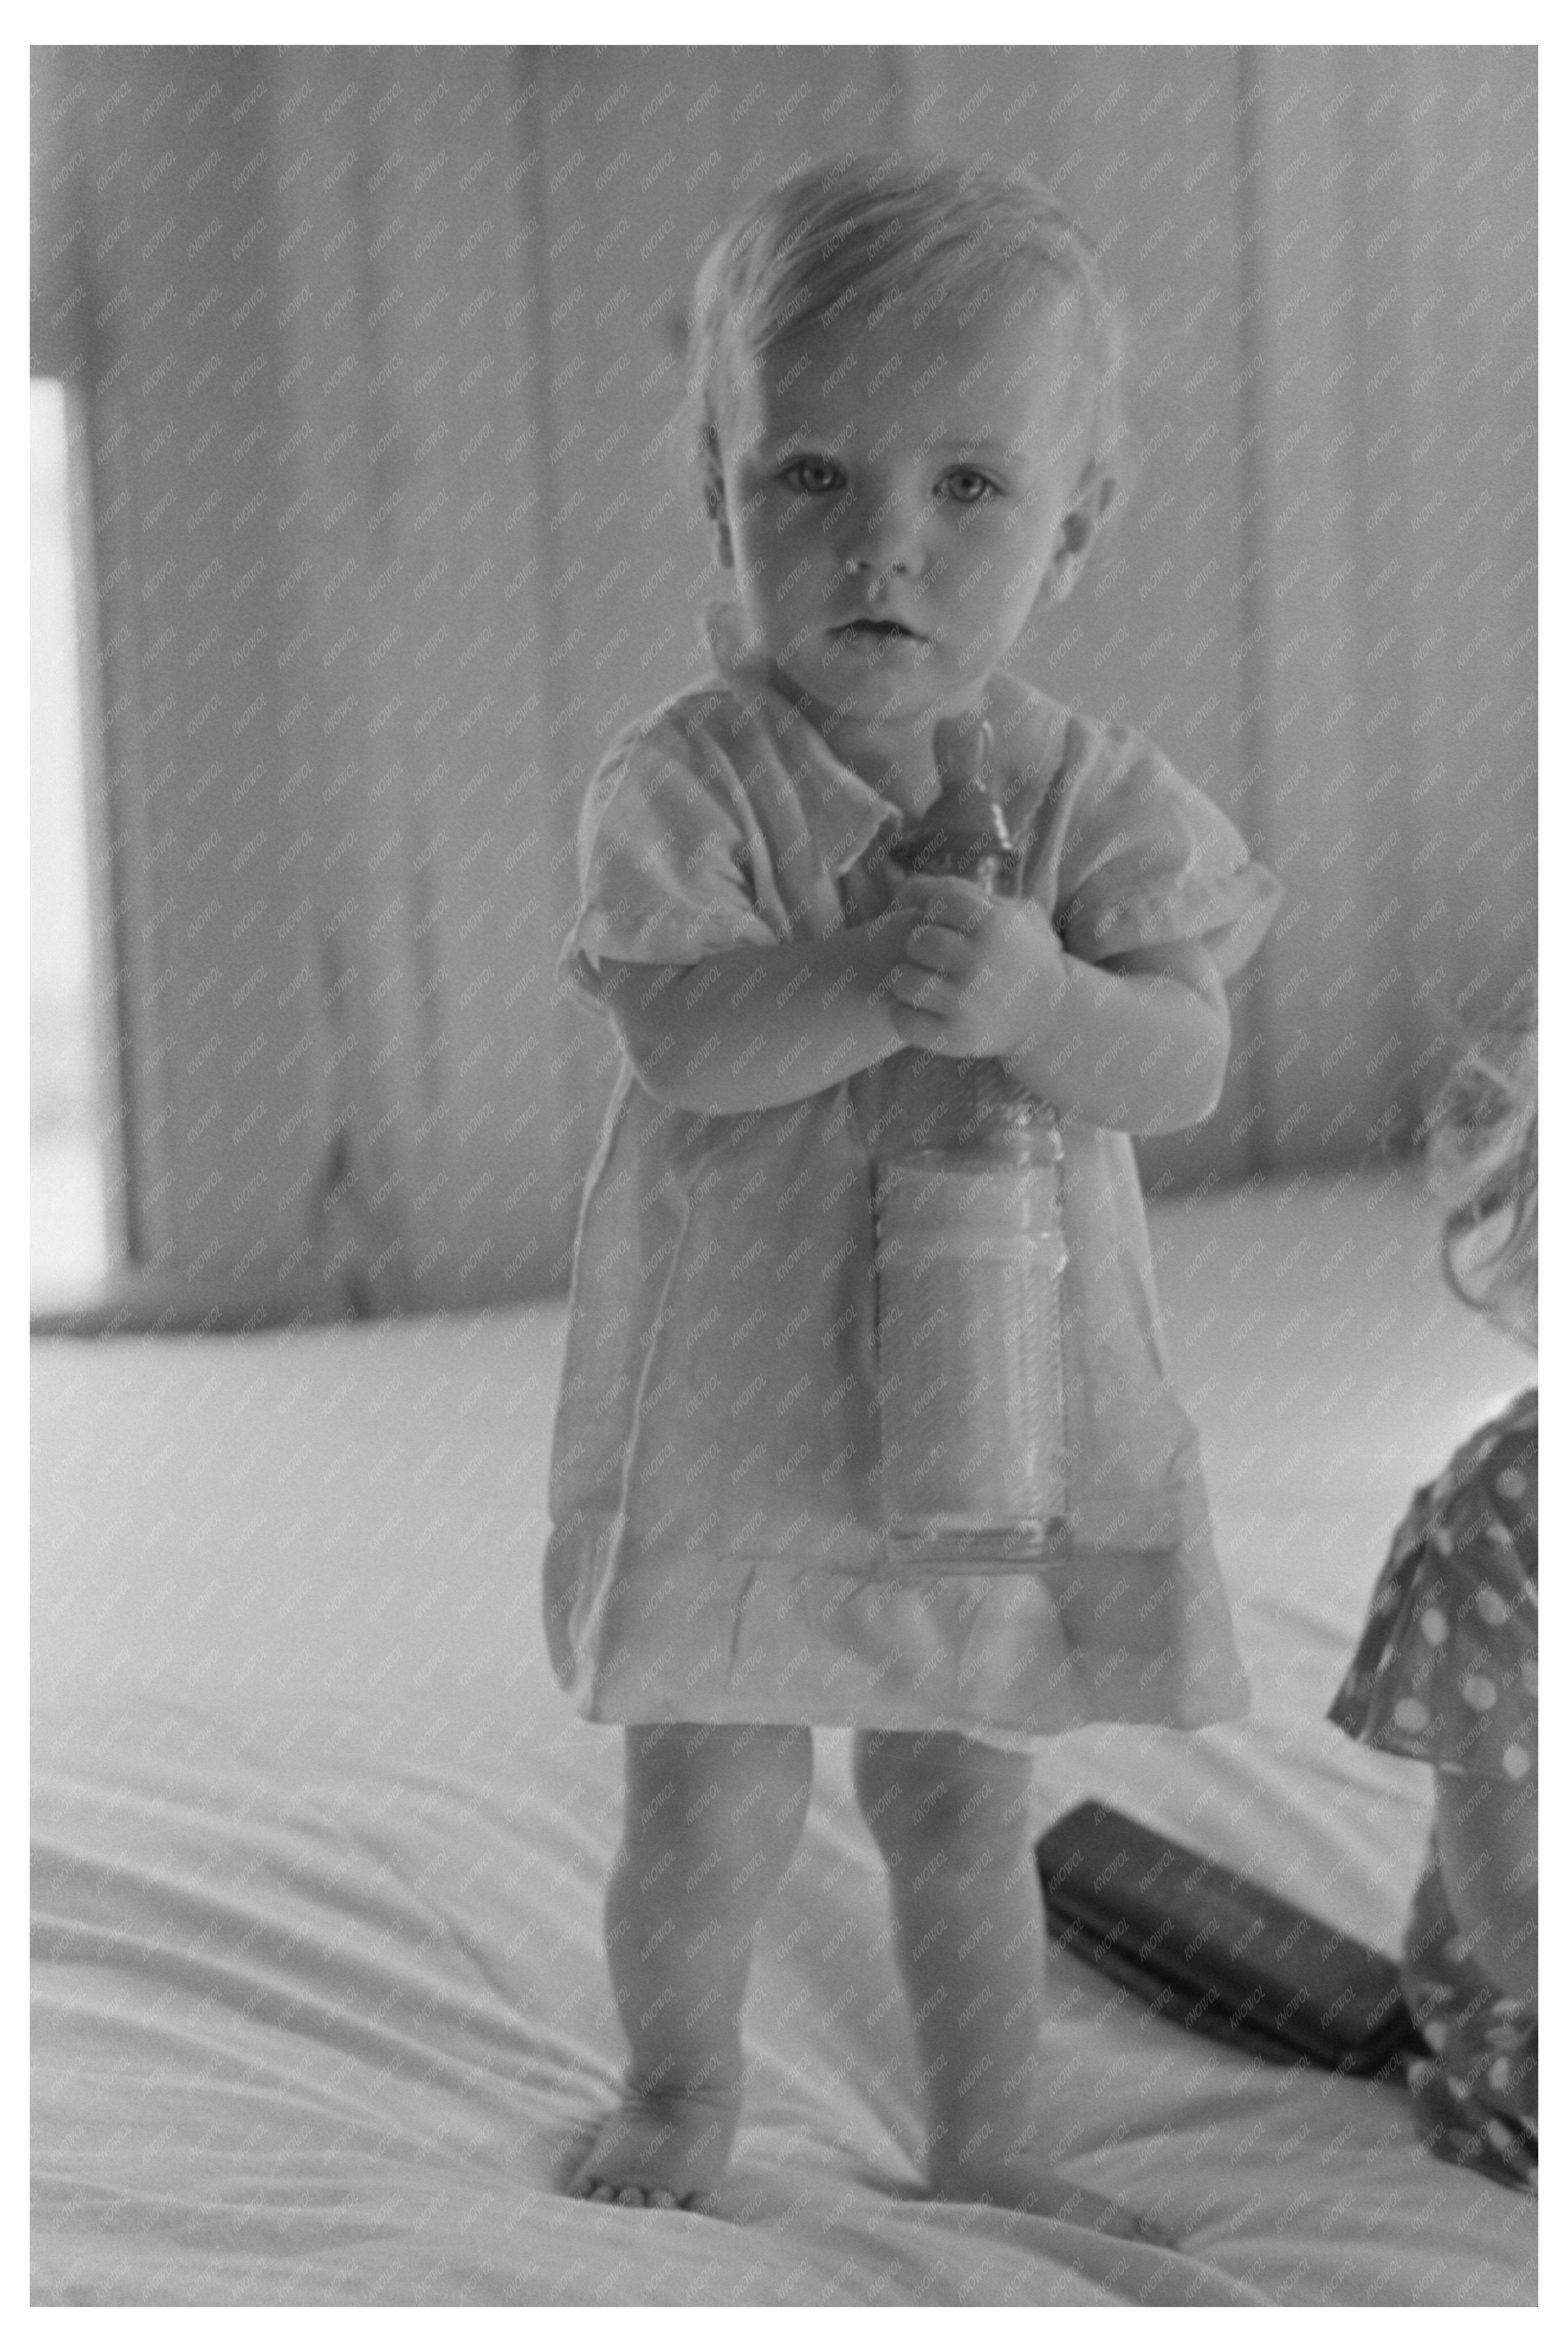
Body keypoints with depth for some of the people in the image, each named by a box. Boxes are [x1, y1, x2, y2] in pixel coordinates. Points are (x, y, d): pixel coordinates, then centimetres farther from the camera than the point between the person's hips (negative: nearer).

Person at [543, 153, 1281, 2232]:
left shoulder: (1093, 795, -5)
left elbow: (1182, 1067, -13)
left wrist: (1036, 995, -32)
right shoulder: (686, 782, -12)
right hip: (735, 1402, -2)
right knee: (711, 1816, 6)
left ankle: (986, 2143, 35)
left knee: (963, 1806, 16)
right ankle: (684, 2092, 34)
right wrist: (883, 977, -36)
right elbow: (682, 1040, -23)